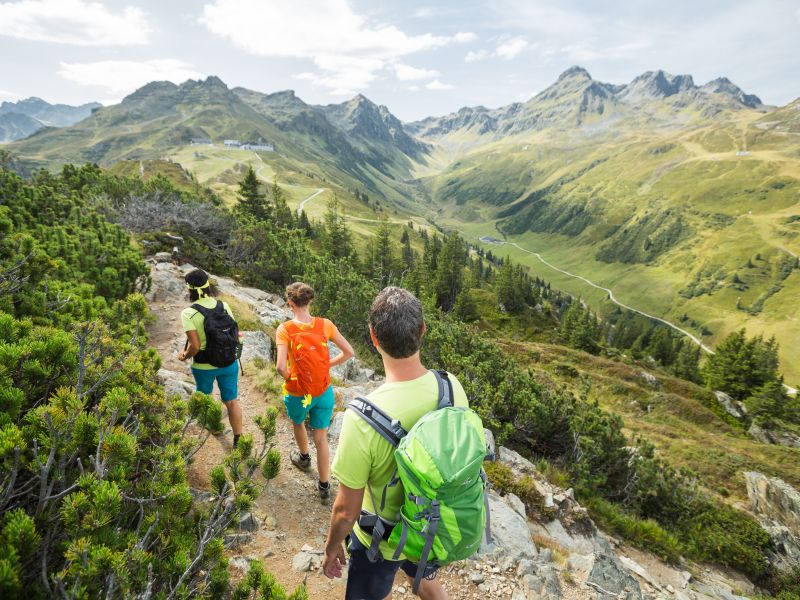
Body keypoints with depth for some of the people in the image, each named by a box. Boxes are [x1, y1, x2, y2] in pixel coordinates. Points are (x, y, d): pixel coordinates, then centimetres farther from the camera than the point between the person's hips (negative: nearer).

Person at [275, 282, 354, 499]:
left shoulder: (285, 329, -18)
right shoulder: (325, 324, -11)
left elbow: (281, 366, -27)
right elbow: (348, 352, -6)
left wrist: (289, 378, -6)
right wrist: (327, 365, 6)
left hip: (297, 394, -1)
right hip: (323, 392, 1)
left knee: (297, 422, 32)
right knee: (321, 437, 16)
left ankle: (304, 457, 57)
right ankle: (324, 485, 28)